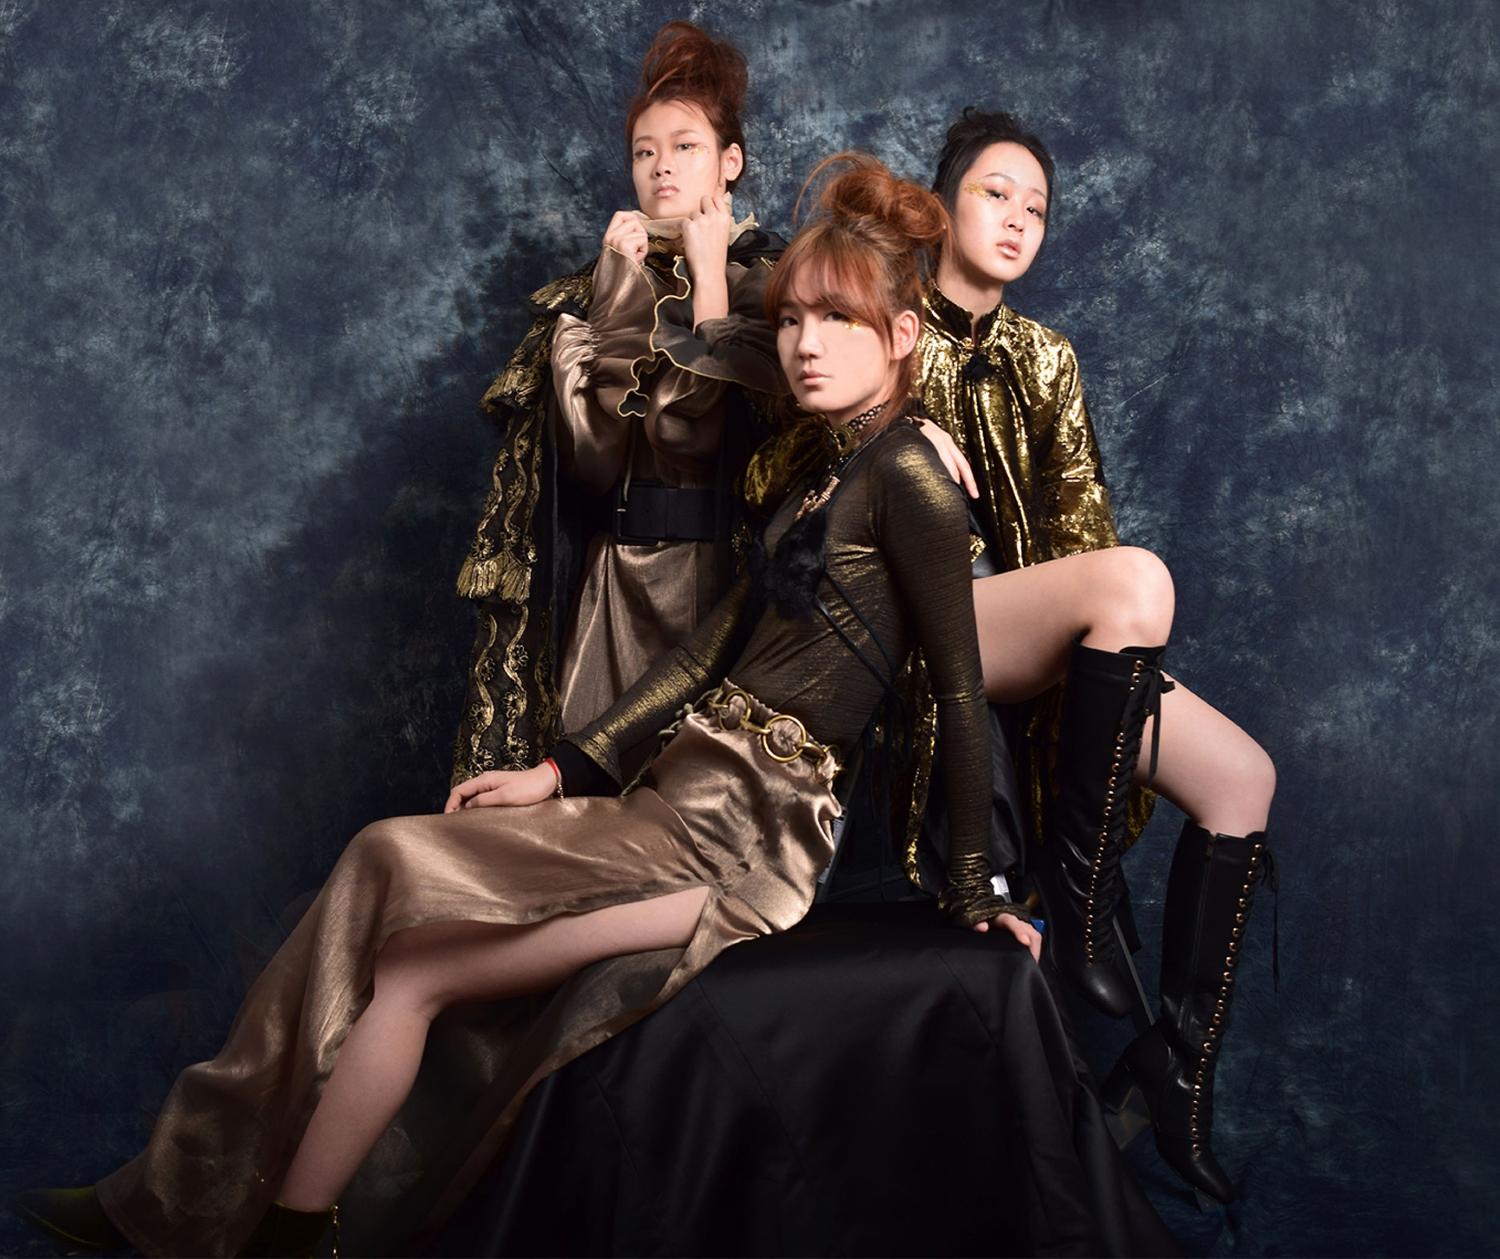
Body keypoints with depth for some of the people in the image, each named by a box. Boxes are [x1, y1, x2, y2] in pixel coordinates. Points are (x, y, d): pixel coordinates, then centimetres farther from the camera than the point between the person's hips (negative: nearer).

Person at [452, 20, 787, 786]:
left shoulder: (762, 278, 1)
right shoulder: (605, 281, 14)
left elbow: (707, 424, -15)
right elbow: (586, 437, -2)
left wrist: (707, 271, -9)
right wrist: (621, 282, -3)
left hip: (712, 569, -4)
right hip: (607, 571, 4)